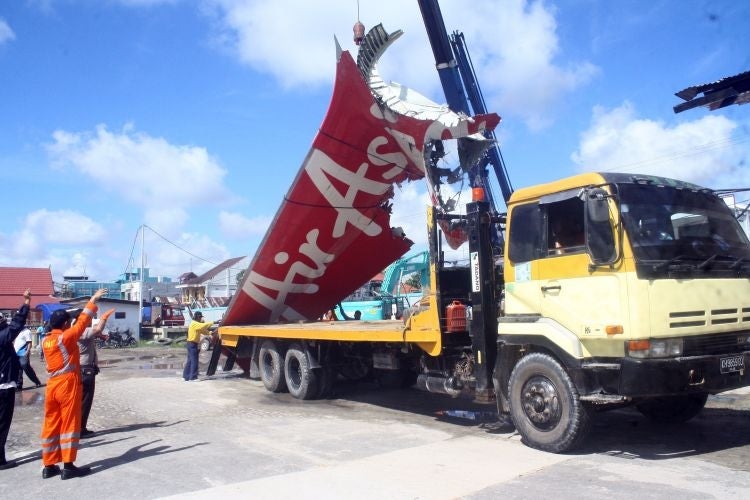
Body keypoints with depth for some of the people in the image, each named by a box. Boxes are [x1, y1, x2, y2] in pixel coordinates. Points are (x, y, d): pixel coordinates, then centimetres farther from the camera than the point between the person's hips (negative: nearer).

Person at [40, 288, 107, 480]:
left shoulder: (46, 340, 8)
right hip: (68, 384, -7)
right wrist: (93, 301, -6)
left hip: (52, 385, 7)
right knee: (69, 424, -2)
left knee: (51, 424, 11)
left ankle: (49, 466, 17)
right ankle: (68, 466, -1)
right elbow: (82, 322, -12)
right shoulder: (66, 336, -14)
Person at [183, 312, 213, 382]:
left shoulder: (196, 324, 18)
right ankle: (193, 377, -5)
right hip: (192, 344, -10)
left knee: (190, 360, 13)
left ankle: (186, 376, 17)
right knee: (194, 361, -8)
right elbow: (203, 326, -28)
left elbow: (202, 330, 15)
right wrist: (211, 323, -21)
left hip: (192, 344, 10)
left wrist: (209, 333, 0)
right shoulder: (194, 324, -15)